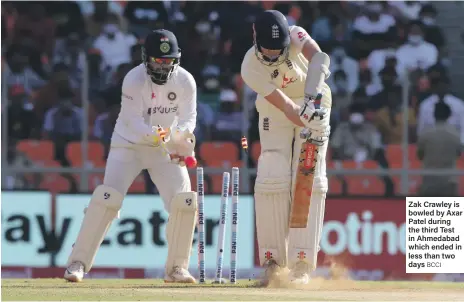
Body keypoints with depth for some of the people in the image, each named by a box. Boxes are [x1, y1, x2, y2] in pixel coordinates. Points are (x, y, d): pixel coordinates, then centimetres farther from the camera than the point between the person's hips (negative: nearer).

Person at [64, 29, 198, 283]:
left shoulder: (185, 81, -11)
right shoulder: (134, 80, -21)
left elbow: (188, 118, -8)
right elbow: (133, 122, -23)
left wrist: (181, 135, -31)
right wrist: (153, 135, -43)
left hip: (167, 147, 3)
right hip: (129, 145, -3)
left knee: (185, 202, -11)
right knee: (107, 198, -20)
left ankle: (176, 268, 5)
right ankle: (78, 263, -14)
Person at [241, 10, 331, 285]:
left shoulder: (295, 36, -25)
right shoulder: (251, 68, -27)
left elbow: (319, 58, -46)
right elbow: (286, 107, -35)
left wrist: (312, 97, -61)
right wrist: (311, 124, -50)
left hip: (314, 105, 0)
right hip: (276, 114, 0)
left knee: (310, 178, -9)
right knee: (272, 180, -13)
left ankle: (302, 264, -11)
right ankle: (273, 260, -3)